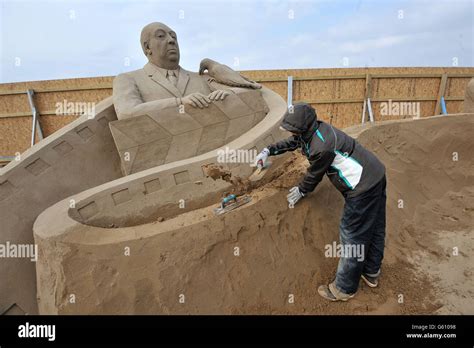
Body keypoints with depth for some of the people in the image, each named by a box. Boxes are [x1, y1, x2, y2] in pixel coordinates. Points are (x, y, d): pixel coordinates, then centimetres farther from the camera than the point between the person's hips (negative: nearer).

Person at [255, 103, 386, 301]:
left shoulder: (321, 147, -28)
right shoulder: (314, 129, 1)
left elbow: (314, 176, -11)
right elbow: (292, 142, 19)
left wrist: (300, 192, 7)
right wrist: (268, 151, 17)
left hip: (363, 187, -10)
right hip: (377, 175, 10)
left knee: (352, 237, 2)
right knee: (374, 229, 22)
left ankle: (344, 289, 19)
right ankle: (371, 274, 43)